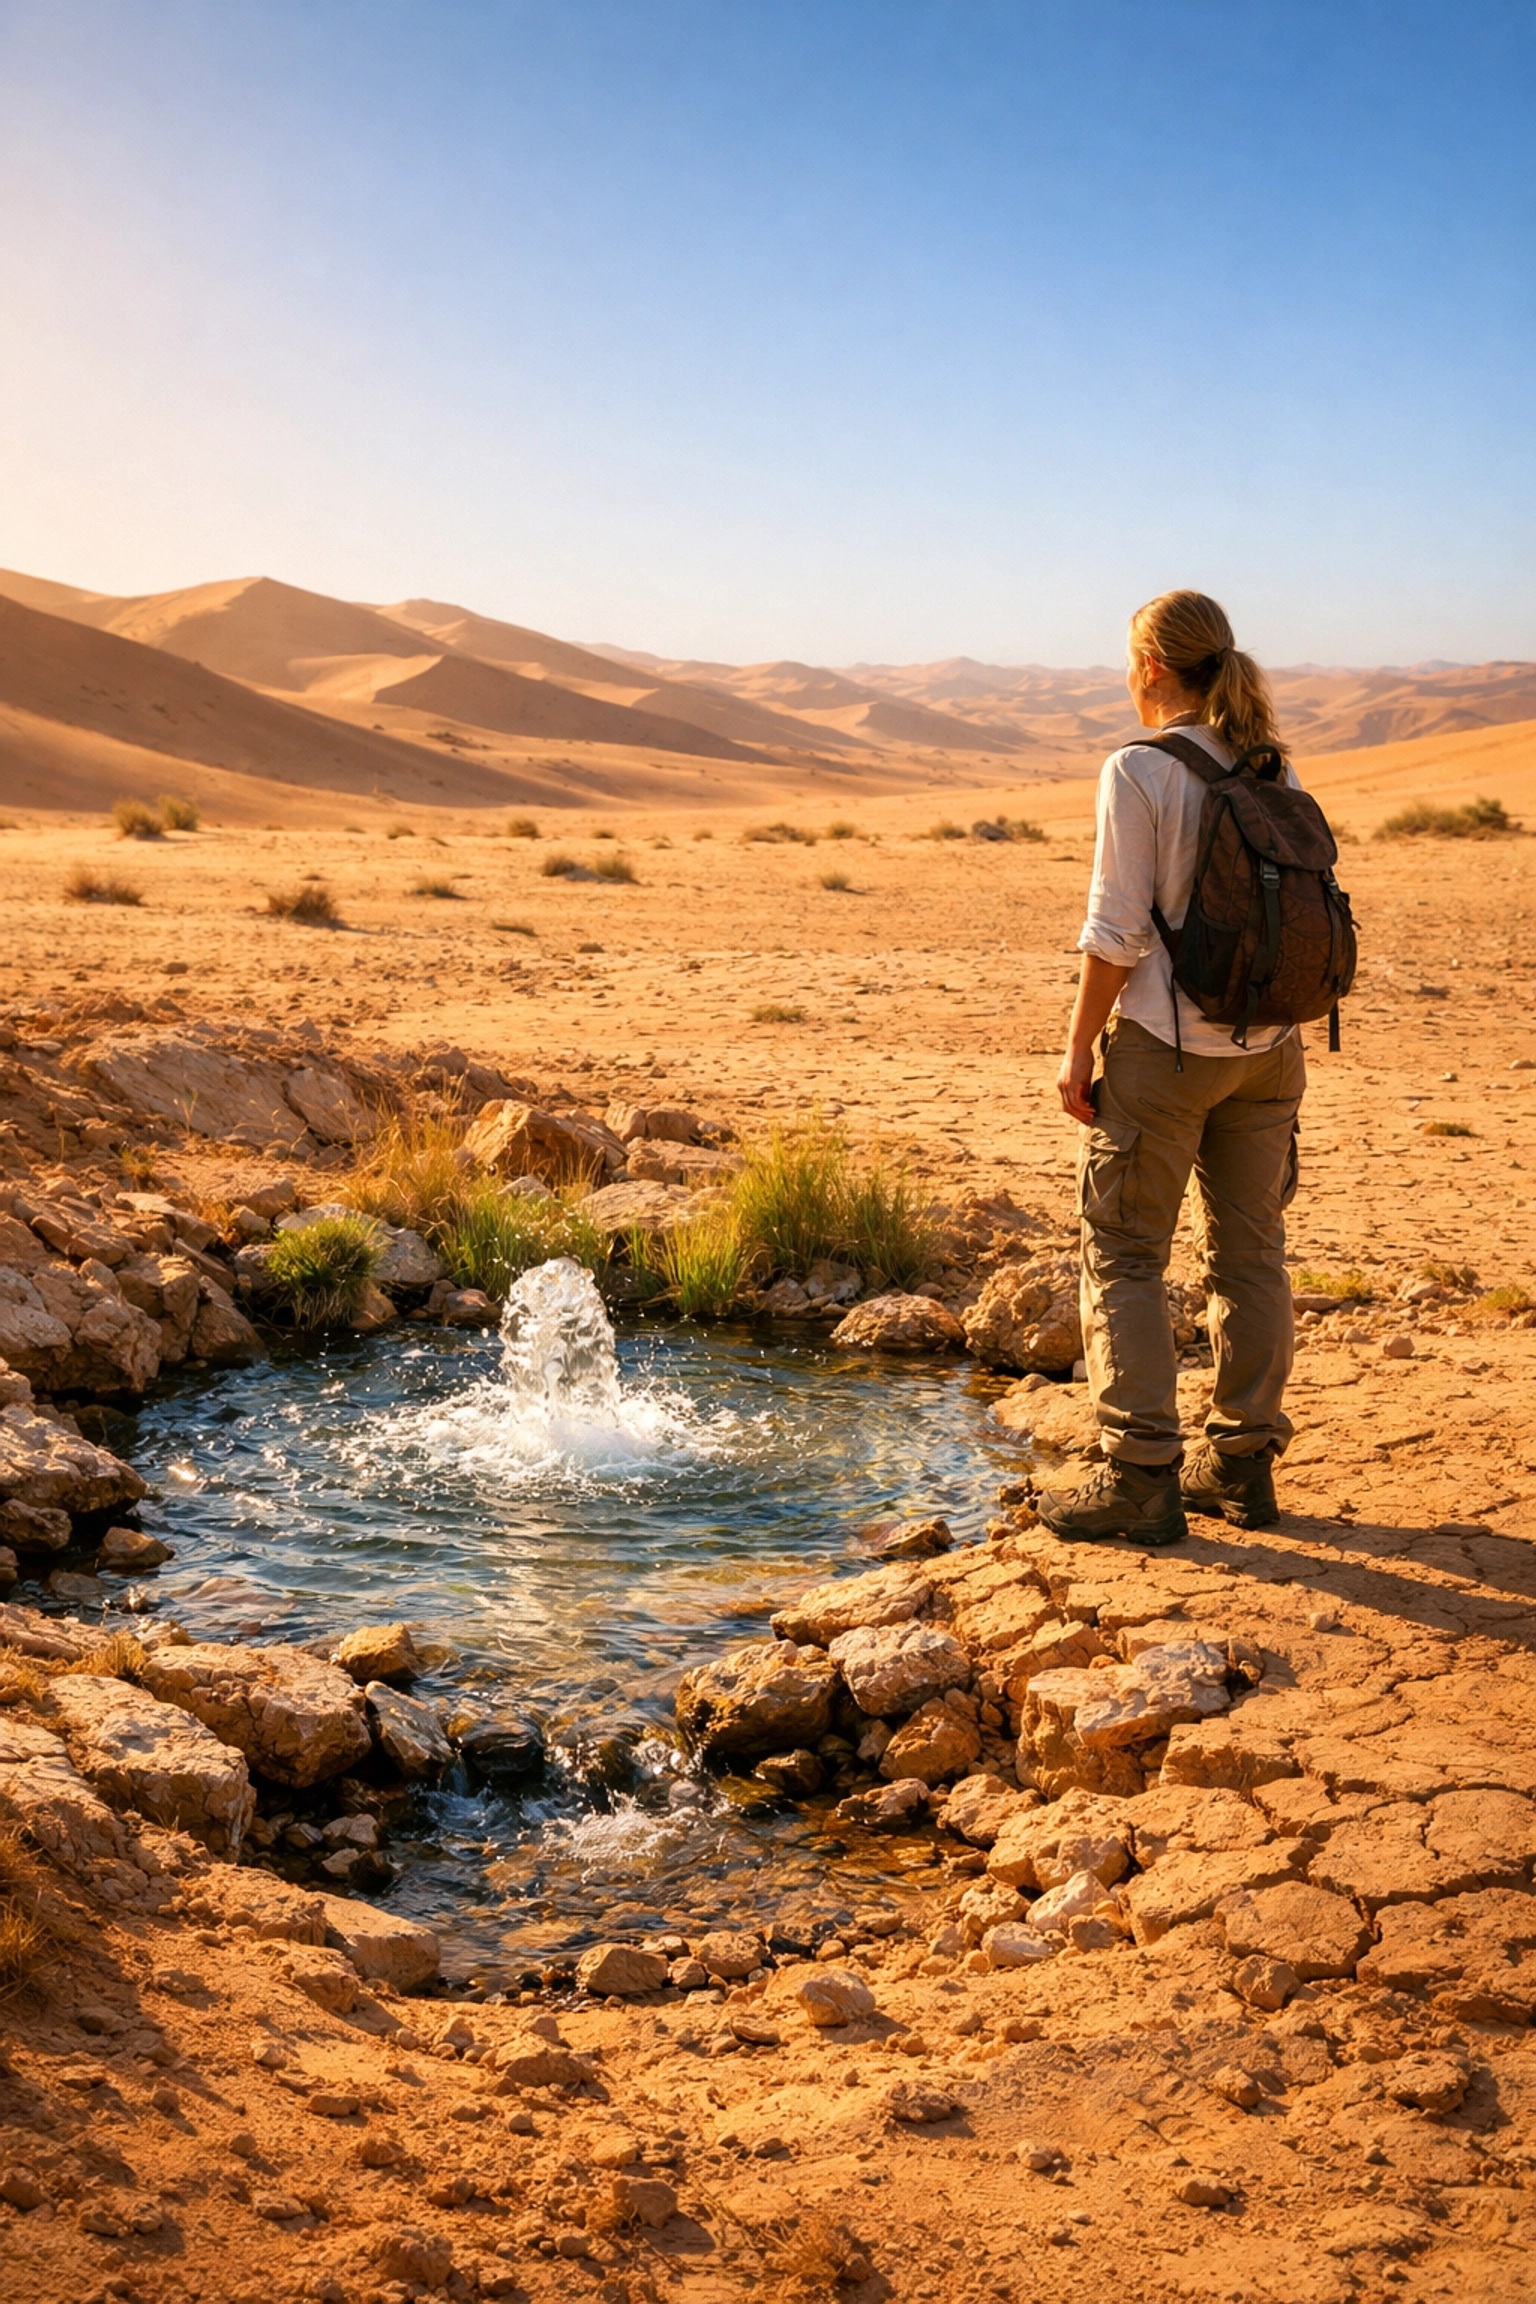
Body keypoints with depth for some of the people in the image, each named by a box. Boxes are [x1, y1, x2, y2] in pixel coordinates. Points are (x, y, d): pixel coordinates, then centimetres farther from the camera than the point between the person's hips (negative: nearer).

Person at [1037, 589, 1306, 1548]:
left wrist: (1079, 1047, -6)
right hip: (1267, 1047, 6)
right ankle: (1243, 1461, 21)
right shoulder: (1275, 772, 7)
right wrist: (1279, 1034, 18)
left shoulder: (1140, 771, -12)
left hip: (1164, 1046, -6)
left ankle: (1141, 1477, 3)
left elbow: (1117, 930, -14)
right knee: (1250, 1252, 12)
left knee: (1125, 1256, 3)